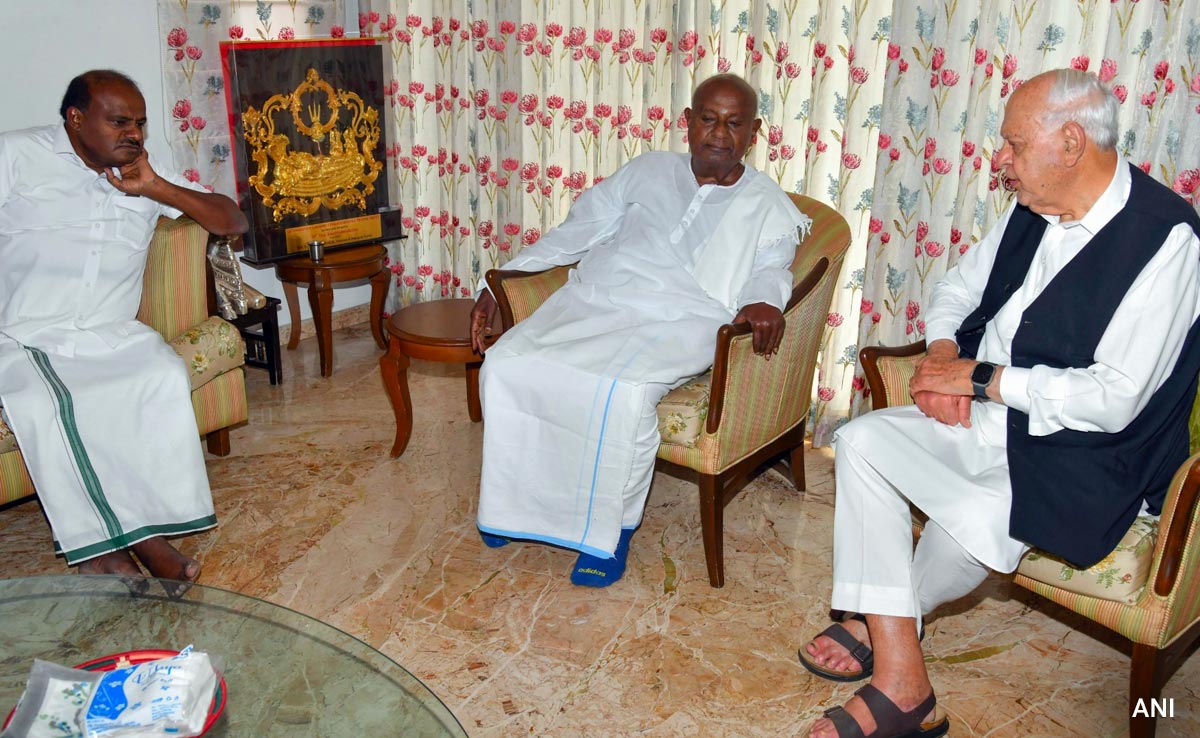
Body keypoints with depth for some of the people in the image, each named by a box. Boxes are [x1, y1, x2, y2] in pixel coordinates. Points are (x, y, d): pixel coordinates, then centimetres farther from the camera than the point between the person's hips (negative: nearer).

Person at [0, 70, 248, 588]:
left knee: (166, 379, -27)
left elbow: (232, 221, 8)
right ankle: (121, 541, -21)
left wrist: (156, 189, -5)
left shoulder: (144, 174, 13)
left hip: (111, 334, 3)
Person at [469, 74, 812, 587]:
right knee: (505, 366, -21)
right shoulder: (648, 171, 20)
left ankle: (612, 526, -10)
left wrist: (762, 301, -29)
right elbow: (575, 233, 19)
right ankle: (516, 497, 1)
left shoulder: (770, 208, 15)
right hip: (592, 302, 4)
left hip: (676, 321, -3)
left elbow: (769, 270, -1)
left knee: (623, 392, -35)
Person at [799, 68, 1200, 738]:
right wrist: (942, 355, -2)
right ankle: (901, 681, -14)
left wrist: (982, 378, -18)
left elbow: (1114, 400, -24)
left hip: (1084, 456, -7)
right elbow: (959, 287, 20)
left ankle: (883, 625, 7)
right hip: (987, 416, 8)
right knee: (862, 442, -13)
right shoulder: (1033, 210, 5)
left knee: (969, 523, -32)